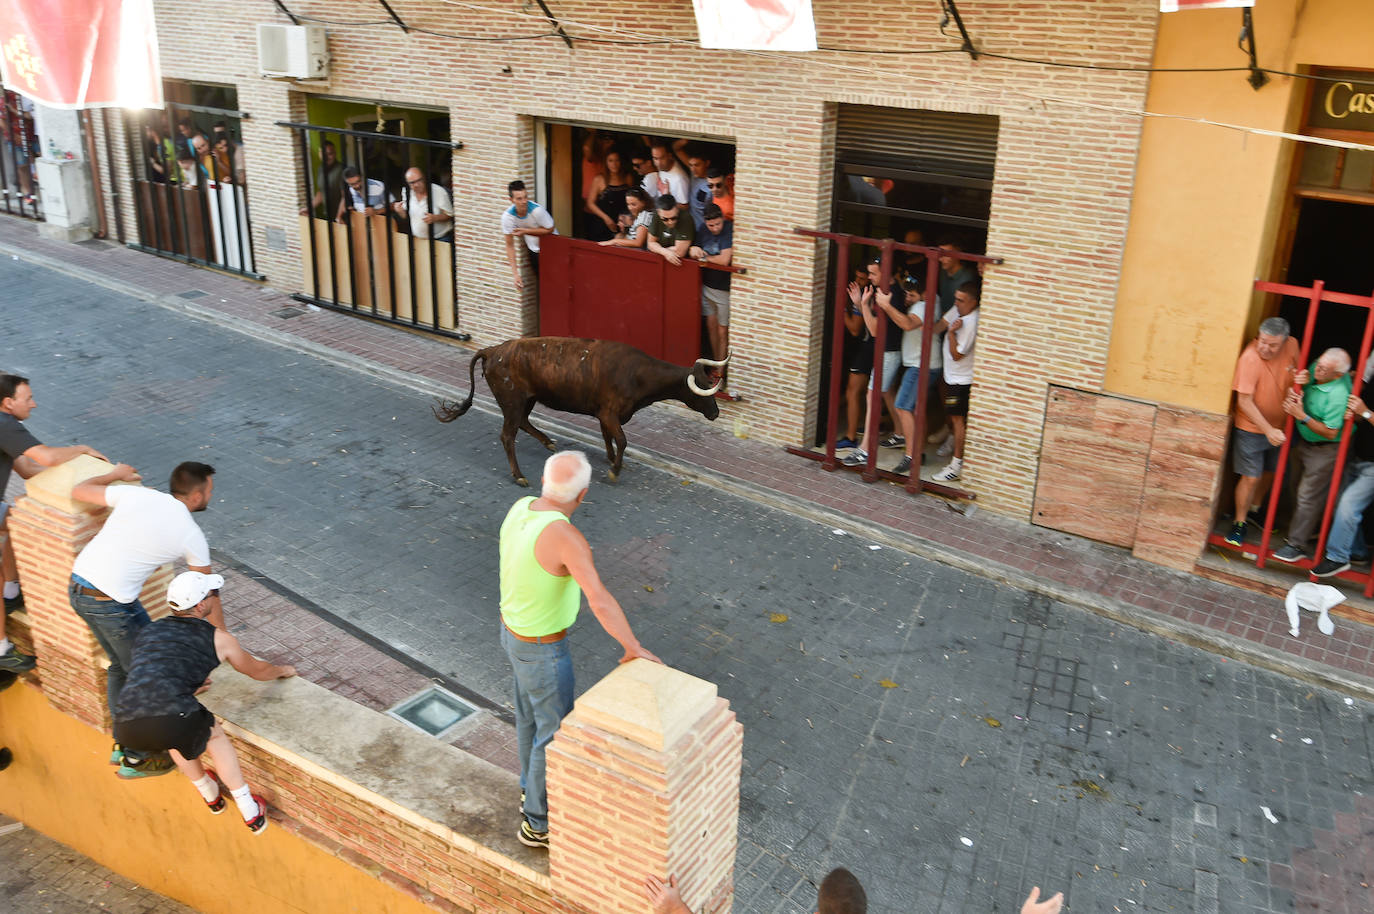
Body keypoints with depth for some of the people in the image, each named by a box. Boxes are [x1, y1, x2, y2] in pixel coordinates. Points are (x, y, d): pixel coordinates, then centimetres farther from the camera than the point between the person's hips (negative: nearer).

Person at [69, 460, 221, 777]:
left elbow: (78, 491, 13)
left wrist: (115, 475, 32)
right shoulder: (191, 535, -8)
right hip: (113, 605, -7)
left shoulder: (135, 494, 1)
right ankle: (135, 759, 20)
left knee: (120, 667, 23)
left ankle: (123, 745, 36)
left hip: (78, 587, 7)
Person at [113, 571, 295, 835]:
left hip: (128, 728, 4)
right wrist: (283, 670, 56)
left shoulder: (147, 632, 26)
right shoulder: (218, 639, 15)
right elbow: (257, 670, 34)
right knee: (214, 734, 28)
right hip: (173, 720, -4)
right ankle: (250, 813, 30)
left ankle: (211, 796, 54)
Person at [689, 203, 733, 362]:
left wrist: (705, 257, -8)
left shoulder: (731, 229, -19)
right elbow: (693, 251, 13)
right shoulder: (704, 228, 3)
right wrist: (693, 250, -12)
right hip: (707, 284, 7)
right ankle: (716, 362, 30)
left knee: (722, 332, 2)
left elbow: (724, 260, -26)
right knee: (711, 325, 15)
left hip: (724, 288, -7)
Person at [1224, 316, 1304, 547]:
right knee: (1251, 477, -2)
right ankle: (1239, 523, 16)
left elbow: (1296, 373, 8)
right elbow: (1244, 401, -24)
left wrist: (1301, 379, -18)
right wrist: (1268, 430, -26)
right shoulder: (1249, 359, -27)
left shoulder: (1292, 346, -11)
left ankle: (1255, 509, 43)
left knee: (1269, 472, 20)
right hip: (1251, 428, -6)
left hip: (1278, 426, 6)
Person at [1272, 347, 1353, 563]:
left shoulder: (1338, 395, -31)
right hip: (1304, 441, 8)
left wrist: (1303, 416, -31)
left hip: (1324, 450, -8)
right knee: (1303, 490, 20)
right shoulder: (1314, 370, -9)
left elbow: (1330, 433, -26)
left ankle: (1297, 545, 8)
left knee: (1309, 496, -1)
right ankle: (1307, 530, 38)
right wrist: (1292, 393, -9)